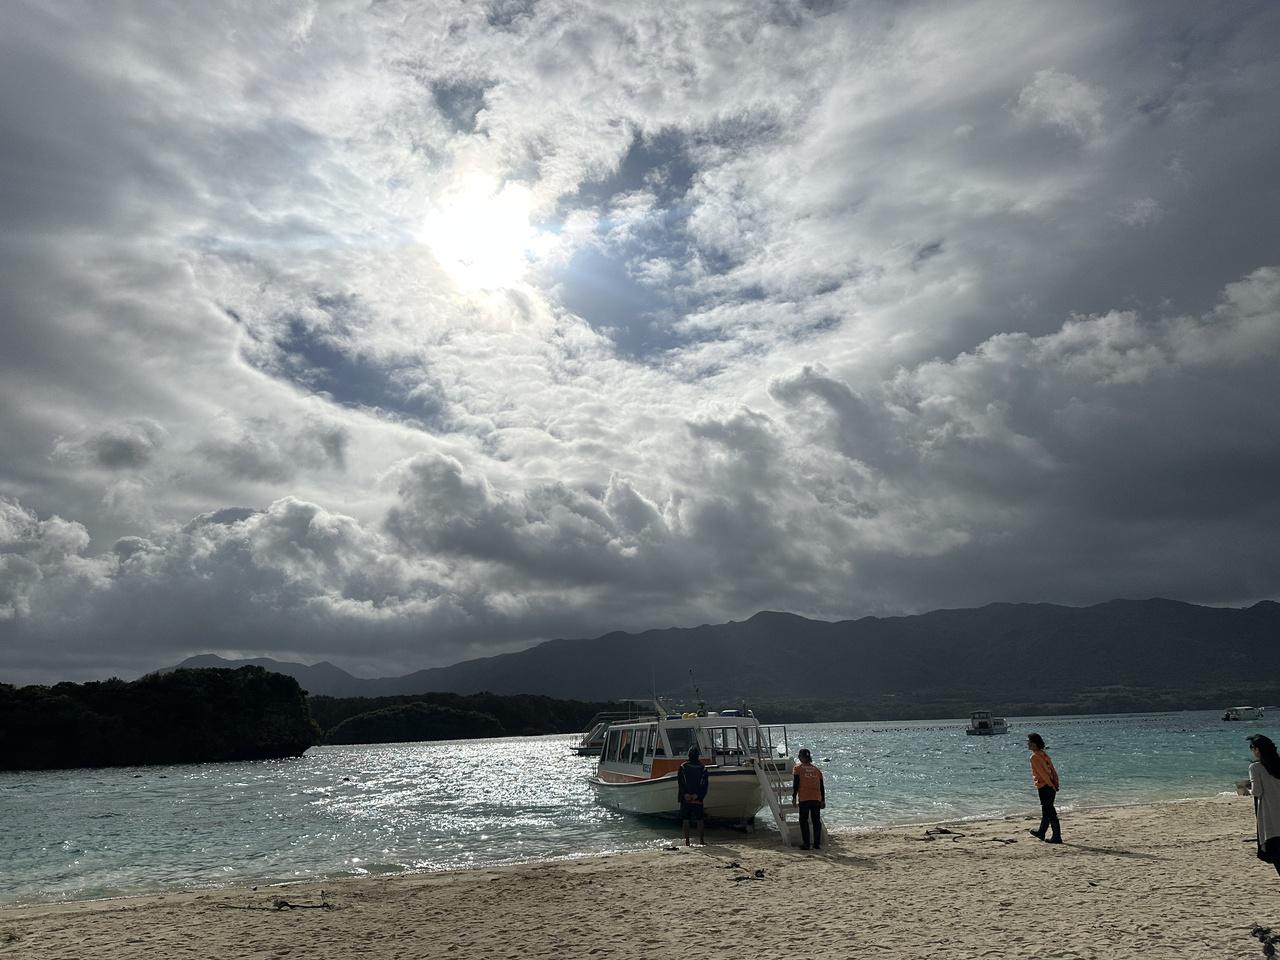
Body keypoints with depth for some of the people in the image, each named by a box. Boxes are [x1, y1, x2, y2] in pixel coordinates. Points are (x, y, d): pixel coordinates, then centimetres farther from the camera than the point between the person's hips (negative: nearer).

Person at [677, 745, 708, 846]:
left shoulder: (683, 766, 0)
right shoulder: (702, 768, 4)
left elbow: (679, 782, -7)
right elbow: (705, 784, -2)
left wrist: (685, 794, -10)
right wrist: (698, 795, -7)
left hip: (685, 797, 0)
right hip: (698, 799, 1)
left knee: (686, 820, 5)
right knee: (700, 820, 9)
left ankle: (687, 841, 4)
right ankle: (701, 841, 10)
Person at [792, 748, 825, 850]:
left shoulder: (798, 768, 3)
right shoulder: (816, 769, 15)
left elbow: (795, 784, -4)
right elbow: (822, 786, 14)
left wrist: (794, 797, 1)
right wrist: (823, 800, 18)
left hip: (804, 799, -4)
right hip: (816, 799, 4)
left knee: (803, 821, 5)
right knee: (816, 821, 10)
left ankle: (806, 844, 2)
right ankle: (817, 844, 11)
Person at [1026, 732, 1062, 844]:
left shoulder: (1034, 757, -15)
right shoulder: (1043, 754, 11)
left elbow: (1042, 773, -20)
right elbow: (1053, 769, 10)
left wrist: (1051, 785, -13)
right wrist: (1056, 784, 9)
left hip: (1044, 787, -9)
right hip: (1051, 786, 9)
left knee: (1050, 812, -2)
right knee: (1046, 811, 19)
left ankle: (1056, 837, 1)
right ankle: (1041, 833, 33)